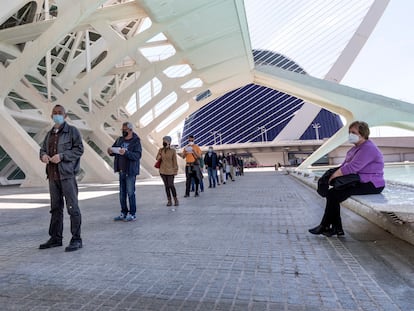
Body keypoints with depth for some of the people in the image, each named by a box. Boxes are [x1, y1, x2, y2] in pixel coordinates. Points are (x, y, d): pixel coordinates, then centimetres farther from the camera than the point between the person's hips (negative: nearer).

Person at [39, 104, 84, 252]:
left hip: (67, 174, -7)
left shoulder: (72, 131, 0)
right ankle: (56, 238, 23)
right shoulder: (49, 134, 19)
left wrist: (62, 156, -18)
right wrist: (43, 155, -2)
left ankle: (76, 240, 0)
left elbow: (79, 149, -8)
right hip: (53, 175, 7)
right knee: (55, 208, 13)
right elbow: (42, 149, 22)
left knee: (72, 207, -6)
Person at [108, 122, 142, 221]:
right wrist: (111, 151, -6)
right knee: (122, 194, 11)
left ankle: (133, 214, 7)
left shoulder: (136, 141, -7)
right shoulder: (119, 140, 11)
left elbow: (137, 155, -17)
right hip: (121, 171, 6)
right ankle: (124, 213, 22)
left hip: (130, 172, -6)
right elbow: (113, 149, 18)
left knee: (130, 193, -3)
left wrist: (126, 153, -31)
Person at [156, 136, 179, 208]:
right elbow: (157, 158, 6)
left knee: (171, 185, -7)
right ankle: (169, 200, 16)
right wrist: (161, 153, -9)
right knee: (166, 186, 7)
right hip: (162, 171, 4)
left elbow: (174, 161, -3)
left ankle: (175, 200, 10)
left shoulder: (173, 150, -5)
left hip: (170, 171, -3)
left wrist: (175, 170, -4)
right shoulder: (161, 150, 5)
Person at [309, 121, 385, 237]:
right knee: (332, 193, -7)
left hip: (371, 185, -10)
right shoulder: (355, 148, 16)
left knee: (333, 194, -19)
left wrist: (333, 176, -18)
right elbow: (345, 165, 17)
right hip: (359, 182, 10)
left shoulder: (368, 149, -18)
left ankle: (324, 226, -3)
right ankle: (337, 229, -4)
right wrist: (333, 173, -1)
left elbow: (351, 168, -27)